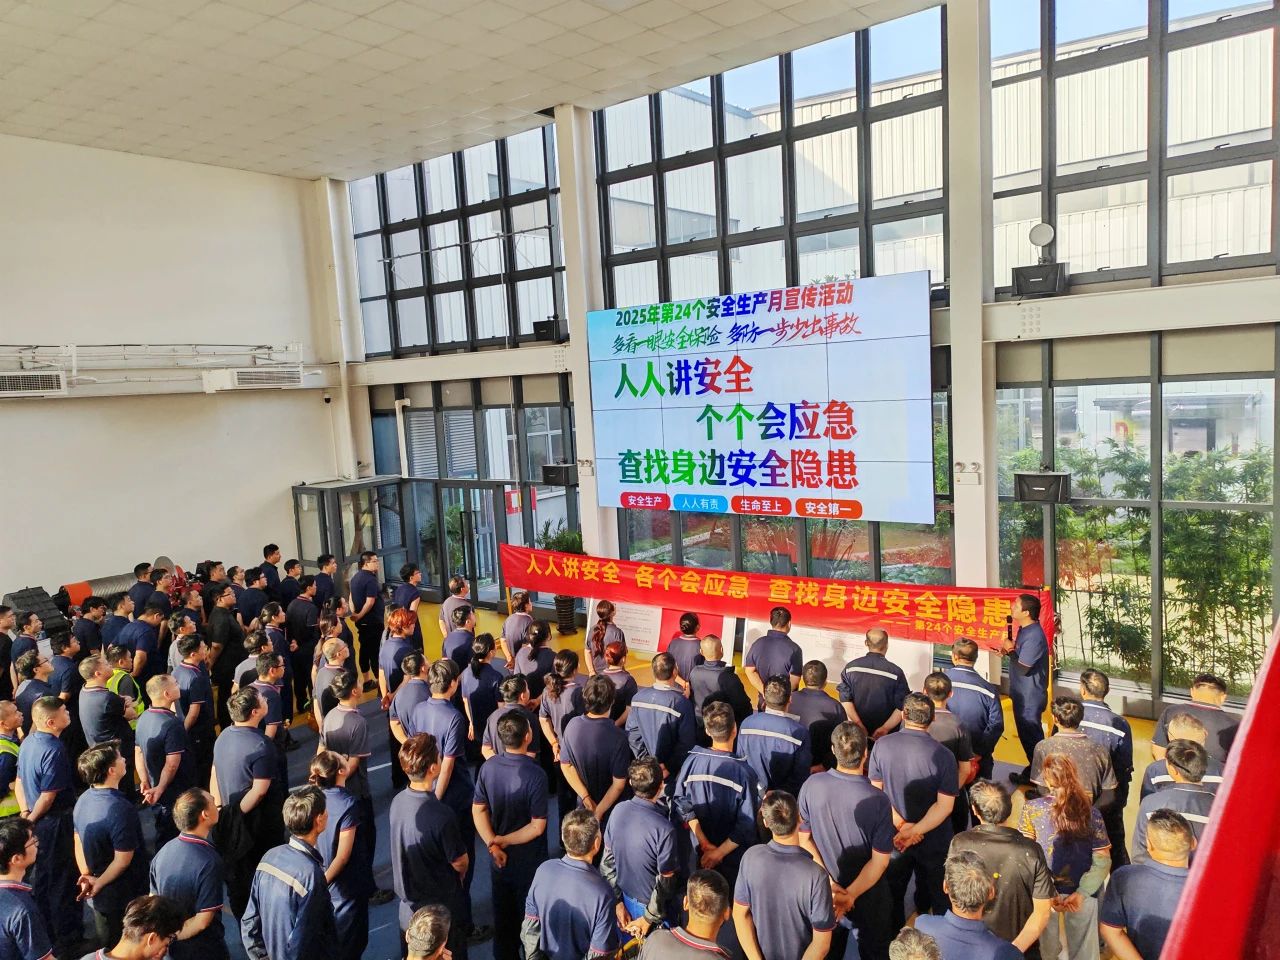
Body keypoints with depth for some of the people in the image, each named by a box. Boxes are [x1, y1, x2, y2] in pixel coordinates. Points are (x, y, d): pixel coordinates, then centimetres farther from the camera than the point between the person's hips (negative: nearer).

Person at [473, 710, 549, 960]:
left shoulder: (488, 767, -13)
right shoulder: (535, 775, -27)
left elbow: (478, 810, -6)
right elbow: (537, 826, -24)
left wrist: (493, 844, -11)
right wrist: (503, 842, -17)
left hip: (499, 858, 4)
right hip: (529, 862, -4)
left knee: (502, 912, 24)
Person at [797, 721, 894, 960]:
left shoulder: (812, 785, -22)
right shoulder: (877, 801, -29)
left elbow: (803, 838, -12)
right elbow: (880, 860, -23)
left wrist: (829, 883, -13)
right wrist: (851, 894, -20)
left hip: (824, 887, 3)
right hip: (868, 889, -2)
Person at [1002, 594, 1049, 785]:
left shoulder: (1034, 636, -27)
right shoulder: (1025, 630, 5)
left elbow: (1023, 667, -26)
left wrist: (1011, 650, -13)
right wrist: (1010, 651, -3)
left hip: (1030, 696, -10)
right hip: (1023, 693, 10)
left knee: (1030, 734, 4)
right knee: (1026, 732, 20)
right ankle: (1034, 768, 35)